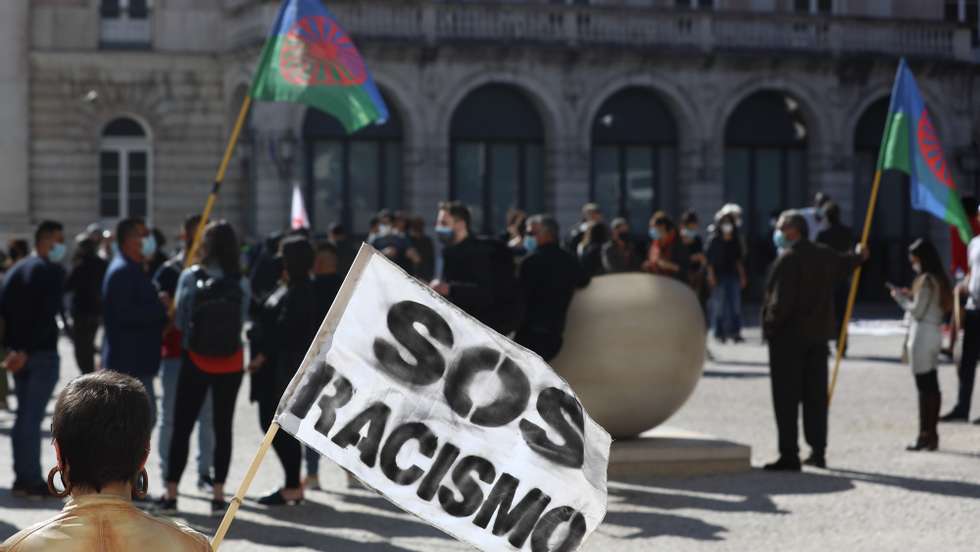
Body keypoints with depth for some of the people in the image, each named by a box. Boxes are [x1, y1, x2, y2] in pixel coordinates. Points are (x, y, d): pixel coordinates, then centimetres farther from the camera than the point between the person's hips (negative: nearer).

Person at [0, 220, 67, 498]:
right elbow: (47, 314, -20)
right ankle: (30, 481, -3)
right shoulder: (52, 271, -10)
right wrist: (25, 351, -19)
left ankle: (23, 478, 17)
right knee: (33, 416, -5)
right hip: (42, 352, -7)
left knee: (24, 415, 14)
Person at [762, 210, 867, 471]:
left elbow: (781, 301, -22)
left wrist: (770, 326, -10)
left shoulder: (788, 259, -15)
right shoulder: (826, 256, 9)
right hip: (818, 335, 8)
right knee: (816, 396, 14)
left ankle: (789, 455, -7)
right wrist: (859, 257, 54)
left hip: (788, 336, -8)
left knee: (786, 398, -5)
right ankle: (818, 451, 18)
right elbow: (844, 264, 32)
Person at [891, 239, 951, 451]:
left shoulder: (926, 281, -14)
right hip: (935, 332, 9)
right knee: (931, 386, 10)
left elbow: (918, 311, -14)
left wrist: (900, 298, -1)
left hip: (922, 334, -9)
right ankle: (932, 434, 14)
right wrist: (910, 296, 12)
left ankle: (925, 435, -7)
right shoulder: (939, 279, 13)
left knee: (924, 387, -7)